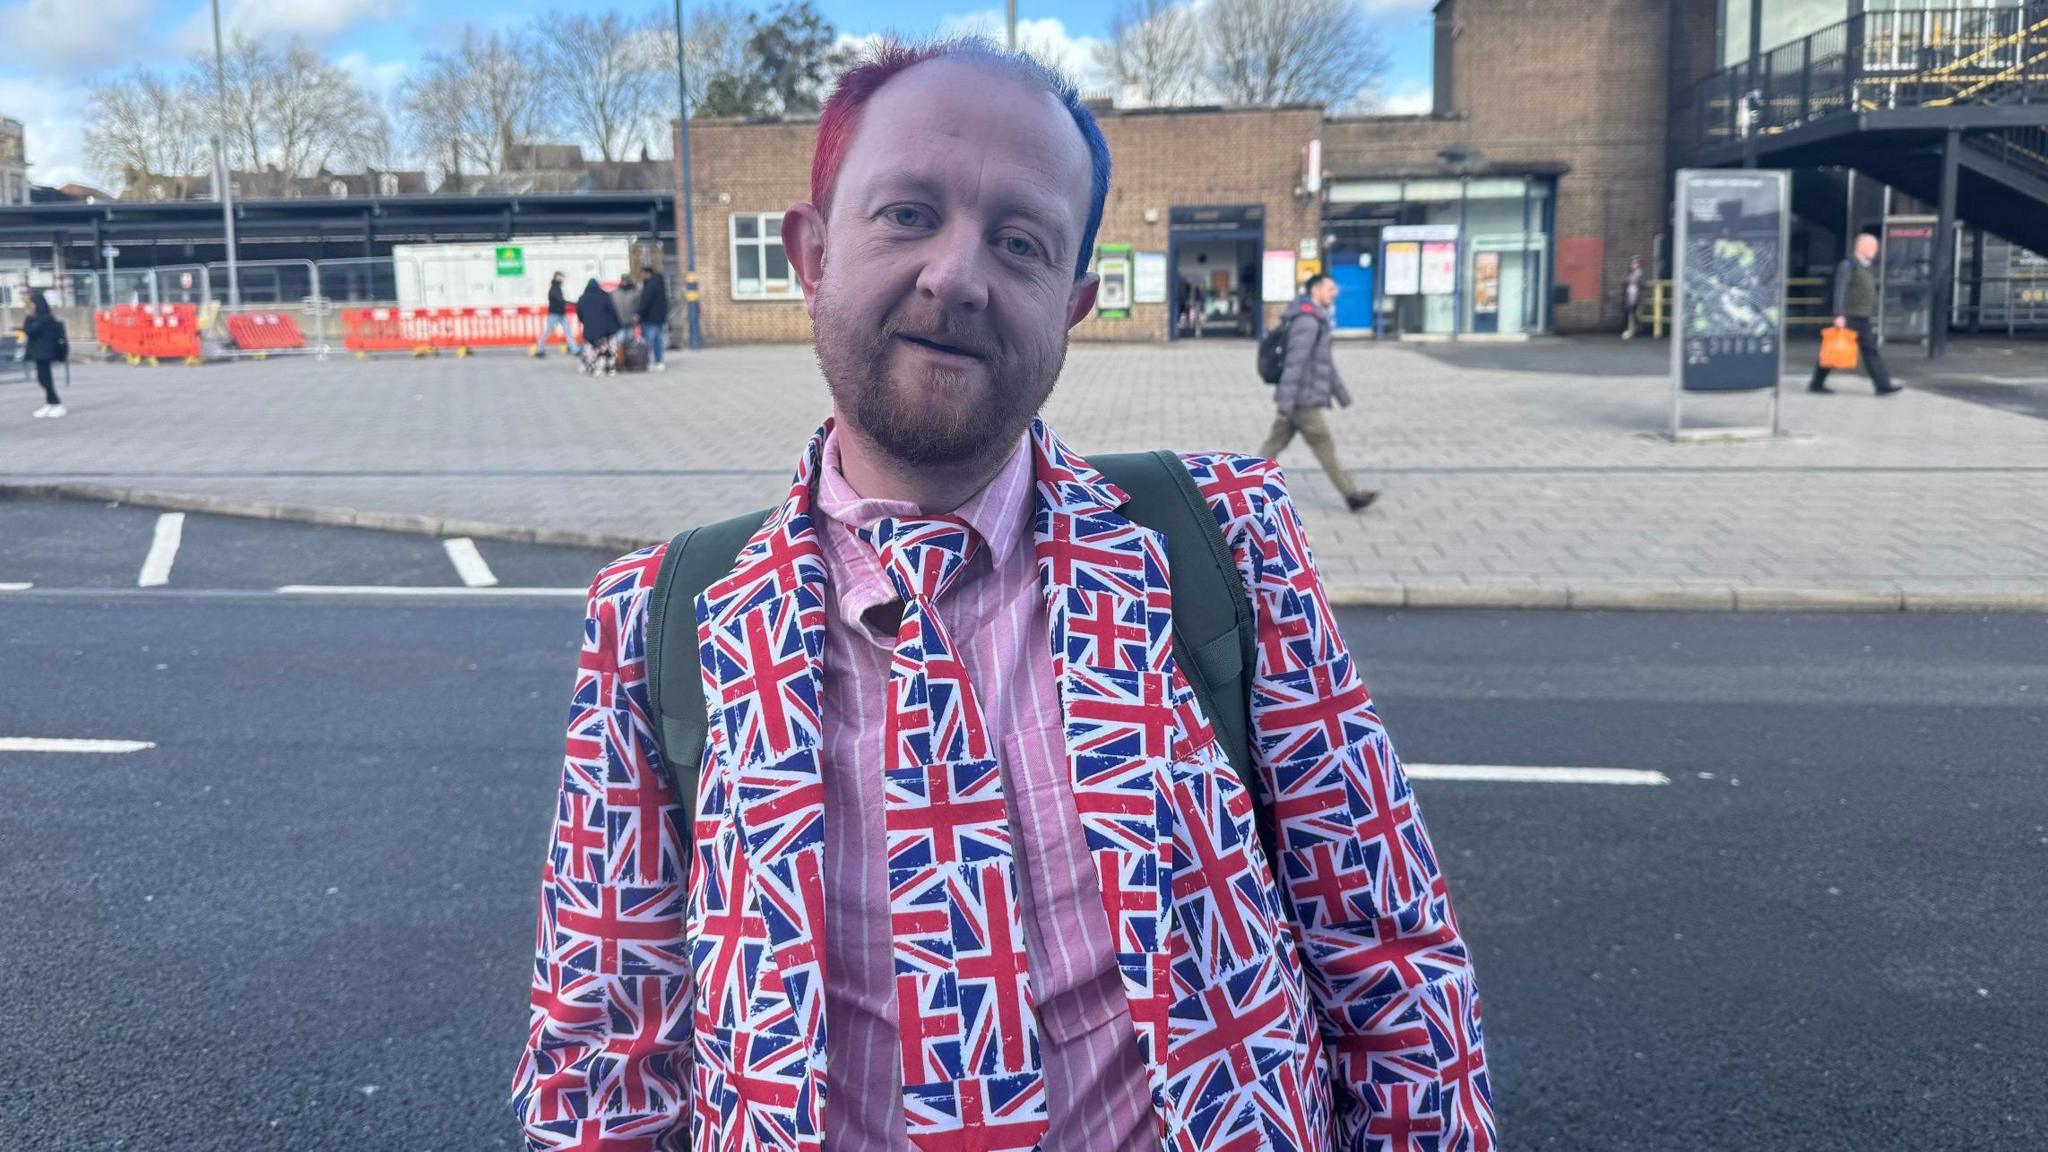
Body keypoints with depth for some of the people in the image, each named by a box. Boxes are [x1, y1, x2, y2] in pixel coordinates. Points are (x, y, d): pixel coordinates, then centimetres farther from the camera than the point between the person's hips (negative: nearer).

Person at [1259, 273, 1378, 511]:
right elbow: (1295, 362, -22)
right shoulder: (1307, 320, -15)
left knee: (1274, 445, 8)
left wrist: (1342, 393, 28)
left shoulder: (1316, 320, 19)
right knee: (1325, 447, -1)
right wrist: (1285, 403, -25)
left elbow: (1326, 361, 26)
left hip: (1294, 402, 10)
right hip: (1304, 402, -10)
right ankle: (1352, 496, 6)